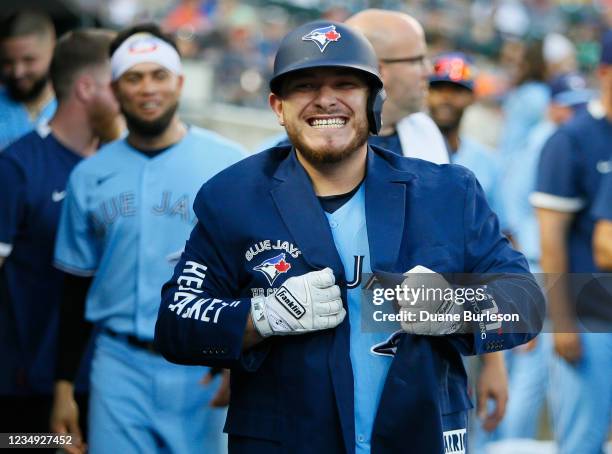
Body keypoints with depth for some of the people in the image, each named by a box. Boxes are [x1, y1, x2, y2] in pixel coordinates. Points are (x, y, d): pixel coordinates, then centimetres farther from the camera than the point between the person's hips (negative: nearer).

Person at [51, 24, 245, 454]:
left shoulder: (229, 164, 1)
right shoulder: (90, 176, 9)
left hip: (203, 367, -2)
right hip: (119, 365, 2)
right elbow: (76, 288, 14)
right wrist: (64, 386, 11)